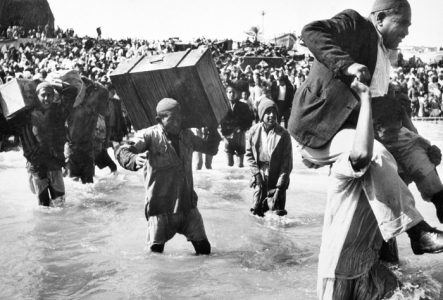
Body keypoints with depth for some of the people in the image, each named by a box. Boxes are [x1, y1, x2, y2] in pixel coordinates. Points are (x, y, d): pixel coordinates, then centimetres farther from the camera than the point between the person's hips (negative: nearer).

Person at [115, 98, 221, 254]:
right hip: (160, 207, -4)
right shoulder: (149, 135, -10)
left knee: (204, 249, 6)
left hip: (188, 204, 4)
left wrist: (213, 128, 5)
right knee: (156, 253, 3)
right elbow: (121, 152, -23)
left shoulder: (186, 135, 7)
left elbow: (210, 149, 22)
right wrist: (134, 159, -45)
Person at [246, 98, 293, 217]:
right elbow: (249, 154, 5)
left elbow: (287, 162, -7)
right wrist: (256, 173, -5)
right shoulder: (254, 131, -1)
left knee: (278, 212, -2)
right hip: (260, 179, 2)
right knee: (256, 211, 5)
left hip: (276, 179, -2)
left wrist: (280, 184, -11)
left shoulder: (283, 134, -9)